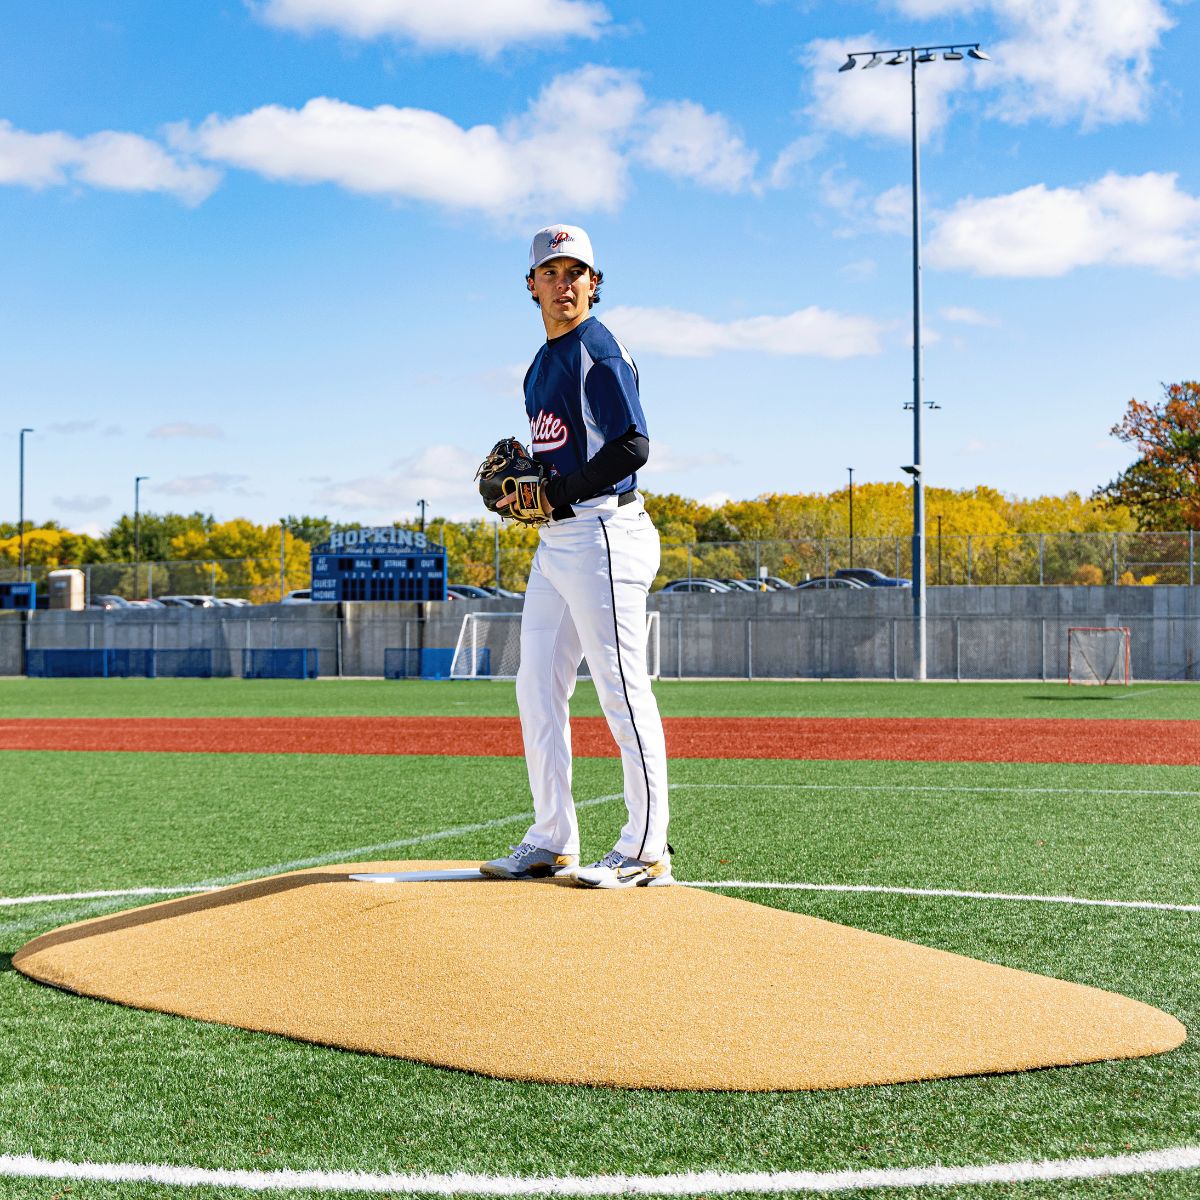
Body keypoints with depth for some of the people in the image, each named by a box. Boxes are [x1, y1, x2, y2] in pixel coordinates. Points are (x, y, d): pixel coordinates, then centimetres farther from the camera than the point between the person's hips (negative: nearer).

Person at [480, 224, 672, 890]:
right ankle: (551, 842, 17)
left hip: (602, 530, -10)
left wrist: (554, 494, -16)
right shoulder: (542, 365, 19)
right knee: (537, 687, 10)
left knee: (622, 689, -8)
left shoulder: (600, 351, -9)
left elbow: (632, 445, -18)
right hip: (555, 541, 10)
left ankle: (646, 851, -4)